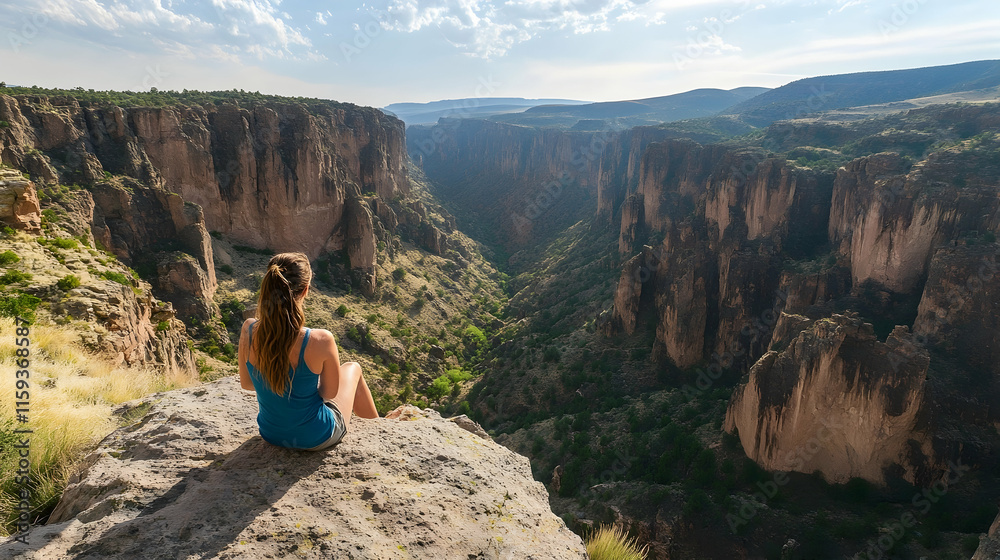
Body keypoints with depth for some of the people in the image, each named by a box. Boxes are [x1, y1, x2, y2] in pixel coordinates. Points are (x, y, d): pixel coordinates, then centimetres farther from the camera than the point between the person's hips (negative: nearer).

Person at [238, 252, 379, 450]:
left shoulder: (248, 330, -20)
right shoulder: (320, 340, -32)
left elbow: (246, 384, -3)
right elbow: (331, 392, -15)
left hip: (271, 434, 4)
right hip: (316, 439, -4)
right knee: (352, 368, 23)